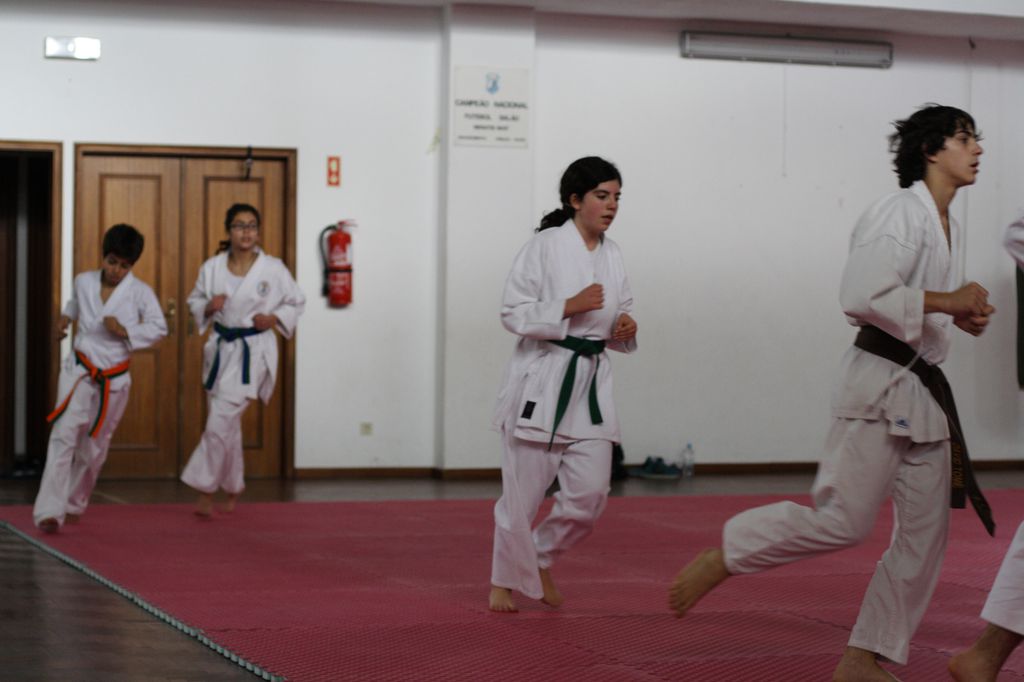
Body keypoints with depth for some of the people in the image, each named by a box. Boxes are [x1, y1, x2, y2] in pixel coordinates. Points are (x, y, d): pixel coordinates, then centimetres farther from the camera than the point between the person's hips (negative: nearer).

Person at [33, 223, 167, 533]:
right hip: (79, 370, 0)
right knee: (64, 434, -17)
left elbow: (158, 327, -10)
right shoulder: (83, 282, -1)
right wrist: (65, 318, 6)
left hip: (114, 379, 0)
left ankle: (74, 504, 35)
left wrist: (125, 331, -21)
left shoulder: (140, 292, -9)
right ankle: (49, 511, -23)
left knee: (94, 446, 11)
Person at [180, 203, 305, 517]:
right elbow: (195, 301, 12)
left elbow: (296, 302, 4)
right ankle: (233, 488, 32)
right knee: (228, 425, 15)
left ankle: (206, 492, -5)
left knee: (220, 423, -14)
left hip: (253, 352, -4)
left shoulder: (273, 269, -8)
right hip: (221, 349, 4)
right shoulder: (212, 267, 0)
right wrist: (208, 307, -10)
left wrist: (274, 318, -12)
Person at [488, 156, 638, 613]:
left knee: (589, 492, 0)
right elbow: (513, 312, -12)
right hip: (542, 377, -5)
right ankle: (506, 580, 20)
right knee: (523, 491, 1)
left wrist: (624, 330, -3)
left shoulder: (612, 255, 10)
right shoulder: (545, 246, -9)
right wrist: (569, 307, -21)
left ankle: (542, 559, 26)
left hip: (591, 382, 6)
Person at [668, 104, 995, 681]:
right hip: (879, 381, -9)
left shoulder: (948, 226, 16)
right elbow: (862, 297, -25)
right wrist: (945, 302, -20)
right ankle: (719, 560, 5)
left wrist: (964, 315, 7)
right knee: (841, 521, -13)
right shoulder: (899, 214, -13)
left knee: (926, 532, 6)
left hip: (925, 392, 9)